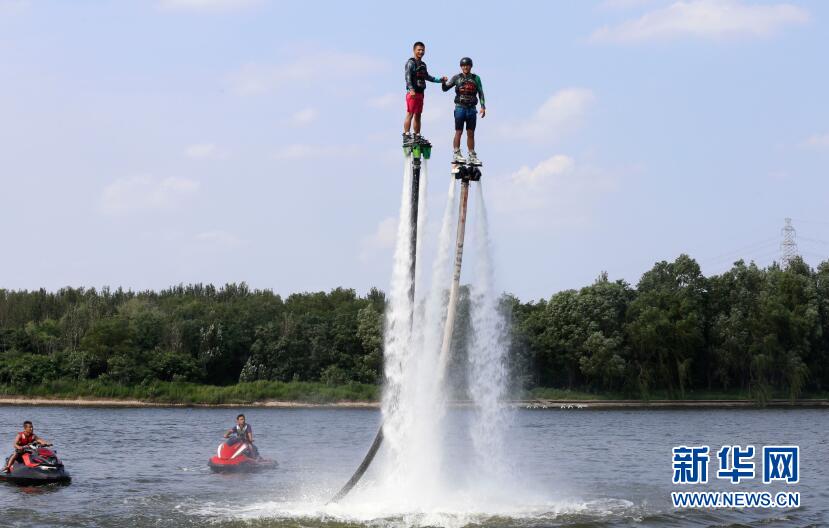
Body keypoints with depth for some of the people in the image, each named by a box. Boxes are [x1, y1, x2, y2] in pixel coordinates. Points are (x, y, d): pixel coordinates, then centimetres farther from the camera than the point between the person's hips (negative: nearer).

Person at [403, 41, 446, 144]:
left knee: (418, 115, 11)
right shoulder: (411, 62, -5)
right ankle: (406, 136, -15)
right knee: (410, 114, -12)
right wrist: (411, 89, -29)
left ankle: (417, 136, 15)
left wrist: (440, 80, 26)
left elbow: (427, 77, 32)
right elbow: (408, 77, -16)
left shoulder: (423, 64, 20)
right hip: (412, 93, -8)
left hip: (420, 92, 8)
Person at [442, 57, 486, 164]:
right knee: (459, 132, -7)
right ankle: (456, 154, -7)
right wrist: (443, 82, -19)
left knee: (471, 133, 7)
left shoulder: (476, 78, 9)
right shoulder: (457, 78, 4)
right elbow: (445, 88, 3)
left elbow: (480, 93, 6)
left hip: (472, 109, 2)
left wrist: (483, 107, -3)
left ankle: (472, 156, 10)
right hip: (460, 108, -2)